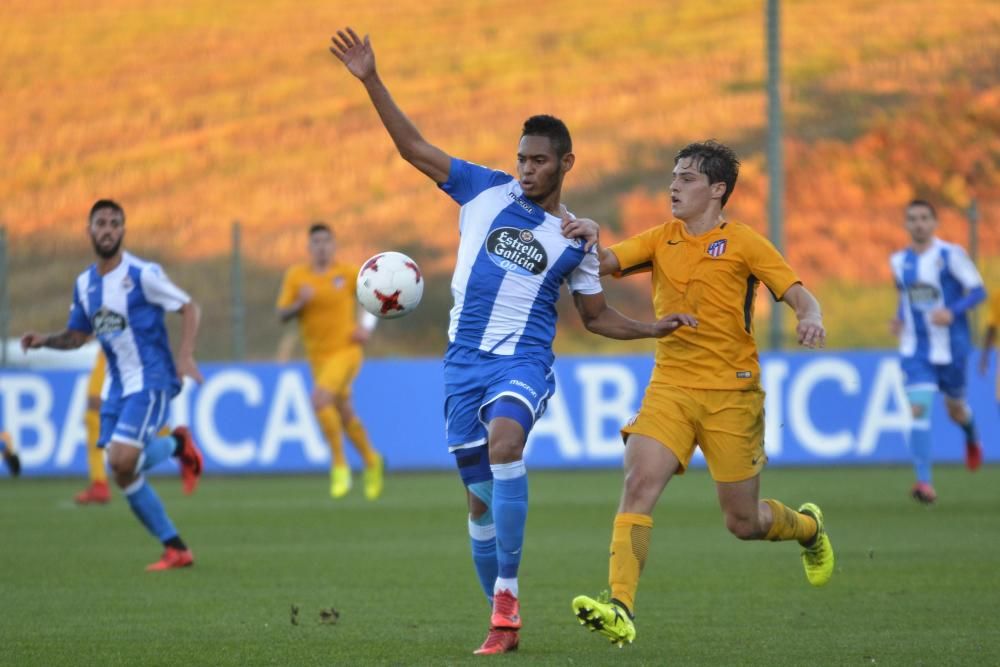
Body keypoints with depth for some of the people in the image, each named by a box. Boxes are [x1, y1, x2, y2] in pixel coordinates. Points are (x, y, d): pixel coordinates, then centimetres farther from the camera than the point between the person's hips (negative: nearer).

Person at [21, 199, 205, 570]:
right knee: (122, 473, -1)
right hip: (118, 384, 7)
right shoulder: (84, 284, 9)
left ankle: (176, 445, 9)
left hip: (150, 380, -7)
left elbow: (189, 309, -7)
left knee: (122, 460, -23)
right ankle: (176, 550, 10)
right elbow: (77, 335, 19)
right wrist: (45, 341, -1)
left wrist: (185, 356, -19)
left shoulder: (142, 274, -10)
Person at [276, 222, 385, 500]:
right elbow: (282, 315, -2)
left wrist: (367, 325, -3)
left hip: (346, 350, -4)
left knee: (320, 399, -26)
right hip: (318, 356, 4)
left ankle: (339, 465, -15)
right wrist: (300, 303, -22)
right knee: (344, 415, 13)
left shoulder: (347, 273, -5)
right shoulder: (296, 276, 0)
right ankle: (371, 461, 39)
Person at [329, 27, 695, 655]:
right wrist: (372, 80, -1)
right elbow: (414, 147, 6)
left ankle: (507, 591, -32)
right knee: (480, 498, 4)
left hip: (525, 361, -2)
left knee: (504, 443, -33)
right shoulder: (486, 191, 7)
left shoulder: (574, 238, 7)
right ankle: (504, 623, 16)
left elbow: (597, 315, 18)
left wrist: (654, 327, 3)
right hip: (465, 361, 3)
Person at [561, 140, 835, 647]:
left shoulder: (744, 244, -2)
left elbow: (799, 296, -6)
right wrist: (588, 239, -19)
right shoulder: (661, 240, 10)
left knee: (742, 522, 5)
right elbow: (603, 264, 2)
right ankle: (619, 611, -27)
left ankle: (808, 528, 40)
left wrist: (810, 319, -28)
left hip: (732, 392, -3)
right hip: (670, 387, 3)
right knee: (638, 485, -20)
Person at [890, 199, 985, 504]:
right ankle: (924, 482, -20)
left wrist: (952, 312, -25)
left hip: (950, 347, -2)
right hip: (914, 350, 2)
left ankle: (972, 439, 53)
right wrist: (900, 318, 4)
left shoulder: (950, 255, -9)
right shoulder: (899, 261, 5)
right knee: (919, 408, -15)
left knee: (955, 409, 14)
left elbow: (978, 291, -10)